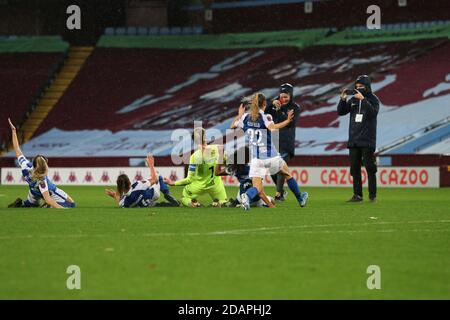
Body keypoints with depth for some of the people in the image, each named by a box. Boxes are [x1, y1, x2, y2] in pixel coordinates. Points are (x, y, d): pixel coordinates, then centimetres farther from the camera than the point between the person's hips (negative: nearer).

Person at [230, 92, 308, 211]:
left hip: (255, 158, 2)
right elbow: (272, 127, -27)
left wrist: (239, 115, 36)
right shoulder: (264, 116, -7)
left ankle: (247, 196, -38)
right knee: (287, 174, 26)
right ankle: (300, 199, 40)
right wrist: (288, 120, -21)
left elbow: (232, 126, 21)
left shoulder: (245, 117, 4)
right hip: (271, 156, -2)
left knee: (258, 189, -3)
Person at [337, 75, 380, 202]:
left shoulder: (373, 99, -2)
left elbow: (373, 112, -20)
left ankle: (372, 195, 0)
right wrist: (343, 99, -7)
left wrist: (363, 99, -26)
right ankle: (357, 195, 9)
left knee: (370, 168, -4)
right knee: (354, 168, 4)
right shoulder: (353, 99, 11)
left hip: (367, 140, -5)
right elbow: (341, 112, 8)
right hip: (353, 140, 5)